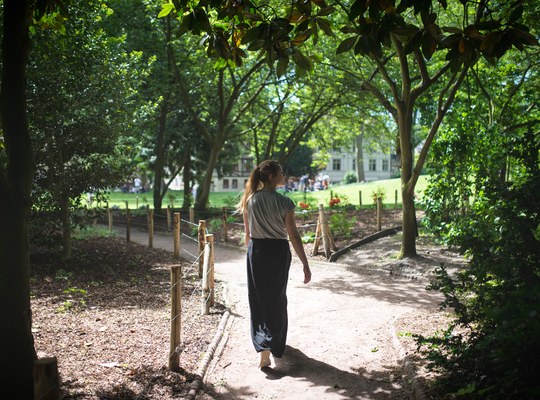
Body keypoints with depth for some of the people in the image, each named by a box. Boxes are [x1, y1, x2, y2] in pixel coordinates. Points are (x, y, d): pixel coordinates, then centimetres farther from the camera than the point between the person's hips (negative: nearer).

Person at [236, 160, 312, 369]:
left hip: (256, 252, 2)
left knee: (258, 300, 11)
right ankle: (275, 343, 29)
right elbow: (293, 235, -15)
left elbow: (247, 233, 4)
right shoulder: (284, 202, -14)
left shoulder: (250, 200, -3)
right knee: (277, 299, 16)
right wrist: (305, 265, -12)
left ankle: (263, 348, 2)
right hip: (278, 252, -2)